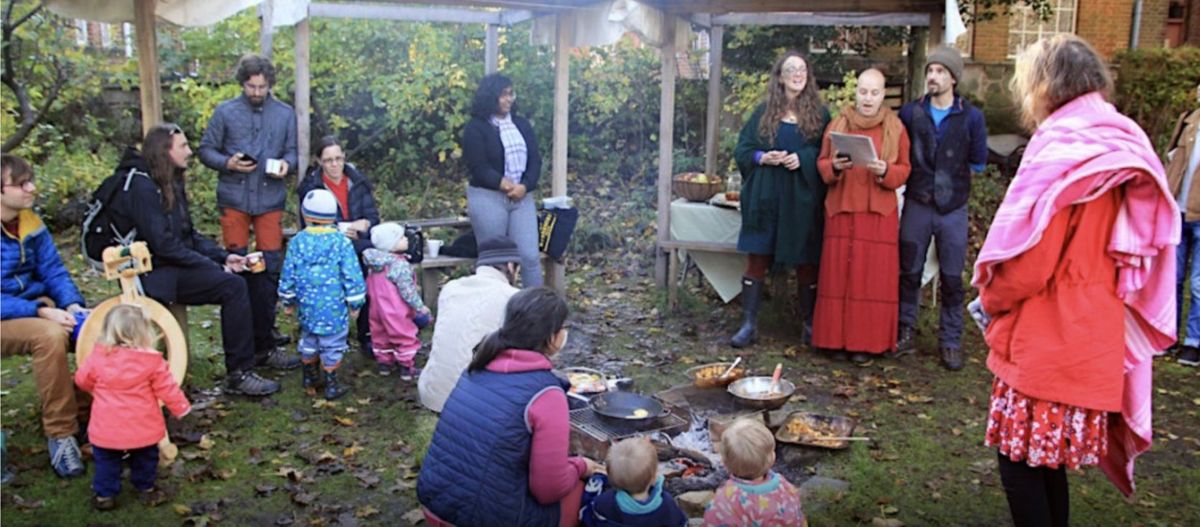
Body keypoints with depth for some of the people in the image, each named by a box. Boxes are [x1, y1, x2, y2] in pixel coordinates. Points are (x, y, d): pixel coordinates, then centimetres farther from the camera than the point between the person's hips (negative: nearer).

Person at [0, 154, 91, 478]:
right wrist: (40, 312, -28)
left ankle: (87, 412, -2)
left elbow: (54, 272, 4)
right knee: (50, 335, -35)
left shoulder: (31, 223, 4)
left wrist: (73, 305, -15)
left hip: (39, 307, 6)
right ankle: (60, 433, -25)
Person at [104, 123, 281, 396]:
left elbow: (189, 235, 14)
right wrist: (214, 266, -18)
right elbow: (163, 244, -22)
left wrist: (223, 256, 0)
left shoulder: (169, 183, 13)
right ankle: (238, 374, -20)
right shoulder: (141, 185, -16)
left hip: (177, 264, 9)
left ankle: (263, 347, 13)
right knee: (233, 286, -24)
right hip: (156, 275, -9)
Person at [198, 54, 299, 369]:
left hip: (270, 200, 1)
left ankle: (263, 341, 10)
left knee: (270, 267, 1)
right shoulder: (225, 112, 4)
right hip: (234, 200, -1)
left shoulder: (285, 114, 9)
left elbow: (292, 152, 11)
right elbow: (206, 150, 6)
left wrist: (286, 164, -11)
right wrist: (228, 163, -12)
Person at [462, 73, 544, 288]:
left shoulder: (522, 125, 13)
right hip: (487, 198, -4)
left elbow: (535, 160, 6)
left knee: (530, 256, -2)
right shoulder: (475, 128, -4)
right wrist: (504, 185, -19)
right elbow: (478, 167, -12)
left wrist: (525, 186, -11)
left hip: (522, 197, 4)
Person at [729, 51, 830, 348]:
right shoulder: (764, 112, 8)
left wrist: (802, 160, -15)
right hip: (766, 197, 1)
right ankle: (749, 324, 6)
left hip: (803, 198, 0)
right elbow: (742, 150, 7)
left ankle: (809, 323, 19)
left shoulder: (819, 114, 6)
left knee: (806, 261, 5)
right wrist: (763, 158, -12)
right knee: (757, 258, -1)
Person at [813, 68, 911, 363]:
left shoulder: (896, 128, 4)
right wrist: (835, 167, -13)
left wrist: (885, 171, -17)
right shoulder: (837, 125, 7)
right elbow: (821, 165, 9)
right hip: (841, 210, 1)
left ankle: (867, 341, 8)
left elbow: (904, 170, 3)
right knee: (839, 274, 2)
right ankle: (837, 337, 11)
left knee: (873, 277, 0)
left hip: (879, 214, -1)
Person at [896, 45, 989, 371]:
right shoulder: (911, 113, 1)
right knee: (909, 274, 8)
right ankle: (906, 333, 21)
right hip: (917, 206, 1)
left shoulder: (971, 117, -4)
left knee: (952, 279, 5)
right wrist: (922, 177, 2)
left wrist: (951, 180, 7)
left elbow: (978, 164, 3)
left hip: (954, 209, -1)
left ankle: (951, 342, 15)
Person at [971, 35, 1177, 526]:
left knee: (1021, 454, 3)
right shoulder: (1120, 151, 9)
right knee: (1046, 452, 19)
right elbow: (1093, 252, 13)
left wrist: (989, 298, 0)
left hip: (1045, 339, -8)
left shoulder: (1061, 152, -16)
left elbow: (1030, 256, -18)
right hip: (1092, 334, 8)